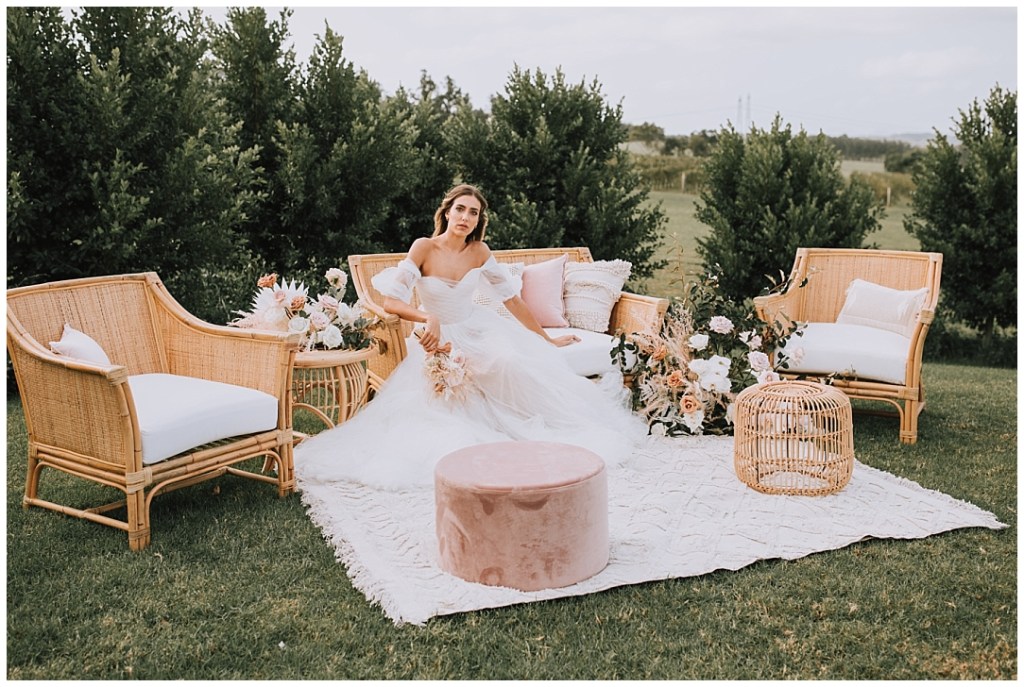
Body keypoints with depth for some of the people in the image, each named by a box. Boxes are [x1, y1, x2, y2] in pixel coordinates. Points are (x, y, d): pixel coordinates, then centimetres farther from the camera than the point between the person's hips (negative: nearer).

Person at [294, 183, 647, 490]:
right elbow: (391, 301, -20)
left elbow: (512, 298, 3)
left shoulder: (479, 252, -5)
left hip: (477, 331, 2)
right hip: (437, 338, -2)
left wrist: (547, 339, 6)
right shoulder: (424, 248, -14)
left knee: (512, 361, -29)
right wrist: (428, 319, -38)